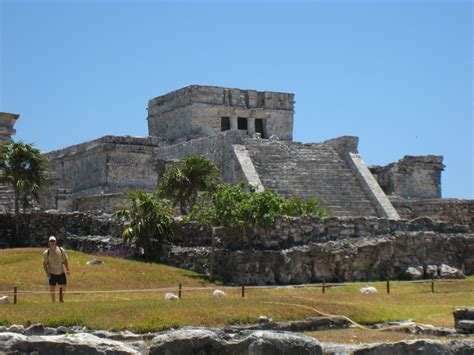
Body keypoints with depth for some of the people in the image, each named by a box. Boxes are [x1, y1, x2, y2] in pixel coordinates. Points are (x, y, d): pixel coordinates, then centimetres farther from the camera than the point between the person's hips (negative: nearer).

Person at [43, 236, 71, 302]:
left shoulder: (61, 250, 0)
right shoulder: (46, 252, -5)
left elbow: (65, 260, 5)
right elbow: (44, 263, 0)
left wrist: (68, 269, -4)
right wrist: (47, 272, -11)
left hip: (61, 272, 2)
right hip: (52, 273, -2)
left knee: (63, 286, 7)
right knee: (52, 288, -3)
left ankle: (61, 299, 28)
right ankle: (53, 302, 10)